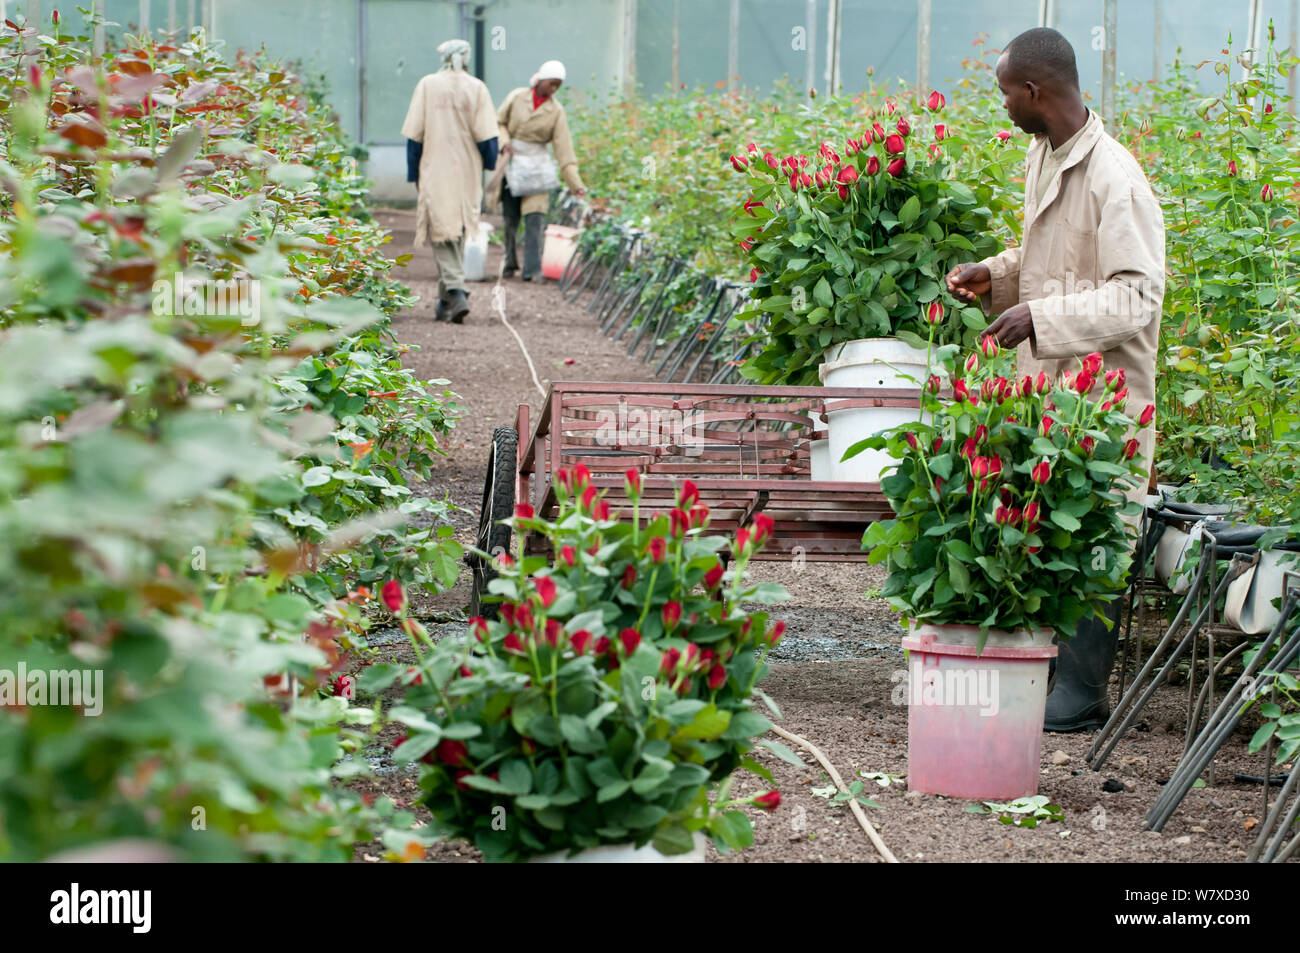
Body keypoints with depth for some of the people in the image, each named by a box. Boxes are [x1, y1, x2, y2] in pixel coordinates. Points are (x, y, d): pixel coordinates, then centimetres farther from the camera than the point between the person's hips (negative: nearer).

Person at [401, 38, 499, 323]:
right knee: (458, 231, 14)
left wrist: (414, 173, 5)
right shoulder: (477, 88, -2)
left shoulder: (427, 85, -2)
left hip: (436, 172, -2)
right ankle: (446, 300, 20)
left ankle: (456, 292, -22)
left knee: (443, 235, -3)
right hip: (467, 173, 2)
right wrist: (490, 164, 12)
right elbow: (486, 136, -5)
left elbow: (414, 135, -1)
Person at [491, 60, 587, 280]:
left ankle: (532, 269, -11)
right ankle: (510, 263, 21)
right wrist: (504, 142, -11)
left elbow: (563, 148, -6)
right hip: (510, 166, 1)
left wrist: (575, 183, -13)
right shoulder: (517, 97, 0)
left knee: (534, 218, -11)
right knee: (510, 219, 6)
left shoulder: (556, 111, -2)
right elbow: (499, 122, 11)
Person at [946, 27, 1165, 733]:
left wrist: (1041, 317, -26)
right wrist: (993, 277, 7)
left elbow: (1138, 295, -21)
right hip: (1044, 382, 9)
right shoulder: (1042, 158, 11)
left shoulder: (1113, 178, -19)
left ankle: (1080, 693, 4)